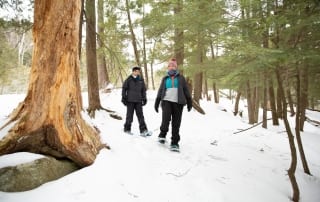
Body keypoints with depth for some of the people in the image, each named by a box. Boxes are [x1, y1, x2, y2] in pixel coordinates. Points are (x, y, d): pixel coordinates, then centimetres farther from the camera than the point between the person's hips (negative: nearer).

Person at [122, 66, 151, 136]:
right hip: (130, 100, -2)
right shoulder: (129, 79, 0)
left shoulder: (141, 80, 9)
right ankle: (127, 129, 18)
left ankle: (143, 130, -2)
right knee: (129, 115, 3)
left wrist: (144, 99, 10)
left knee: (140, 115, -1)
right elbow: (124, 88, 2)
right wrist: (124, 98, -2)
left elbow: (143, 90, 15)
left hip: (138, 100, 3)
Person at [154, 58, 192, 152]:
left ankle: (174, 143, 3)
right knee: (166, 118, -22)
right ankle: (162, 135, 2)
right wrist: (157, 102, 12)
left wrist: (189, 102, 6)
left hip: (178, 103, 0)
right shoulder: (165, 78, 18)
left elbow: (186, 90, 12)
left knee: (176, 124, -3)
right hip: (166, 101, 1)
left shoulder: (181, 78, 14)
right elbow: (160, 91, 18)